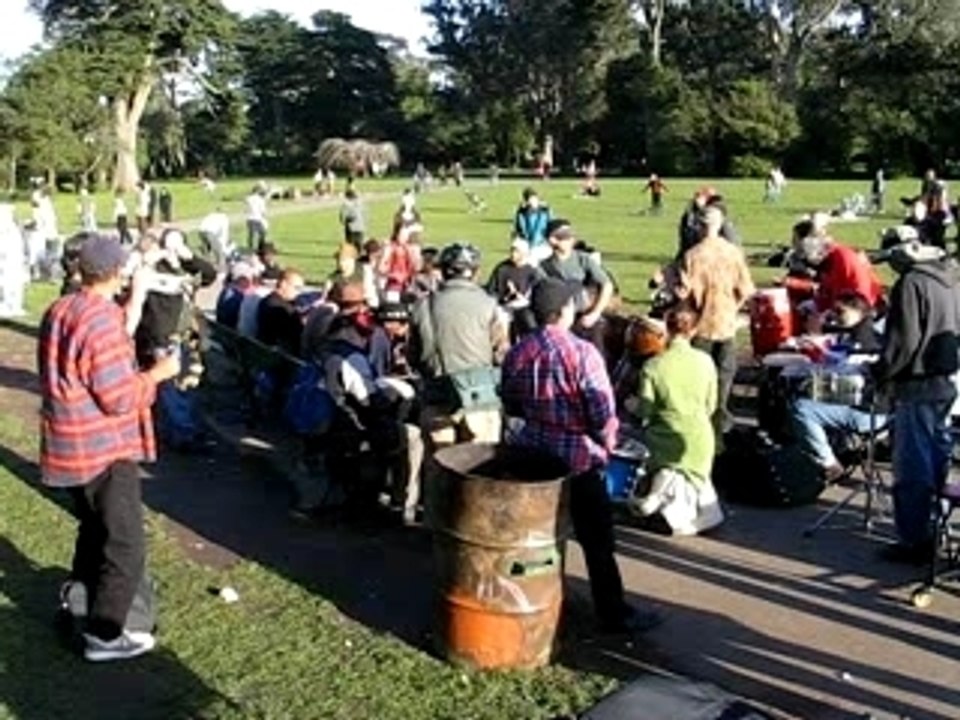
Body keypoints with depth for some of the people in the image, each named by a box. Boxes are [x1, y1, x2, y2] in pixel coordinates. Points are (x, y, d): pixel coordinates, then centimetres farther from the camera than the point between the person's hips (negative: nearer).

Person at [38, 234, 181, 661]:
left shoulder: (58, 311, 6)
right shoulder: (102, 320, -23)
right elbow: (120, 398, -23)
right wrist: (157, 373, -9)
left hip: (71, 447, 10)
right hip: (105, 451, -10)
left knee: (95, 530, 28)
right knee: (125, 546, 1)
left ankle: (78, 607, 41)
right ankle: (103, 637, 7)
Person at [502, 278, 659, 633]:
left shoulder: (517, 353, -1)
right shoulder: (582, 353, -18)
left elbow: (510, 406, 9)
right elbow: (603, 412, -17)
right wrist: (608, 441, 1)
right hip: (578, 459, -6)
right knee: (597, 540, 5)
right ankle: (613, 614, 13)